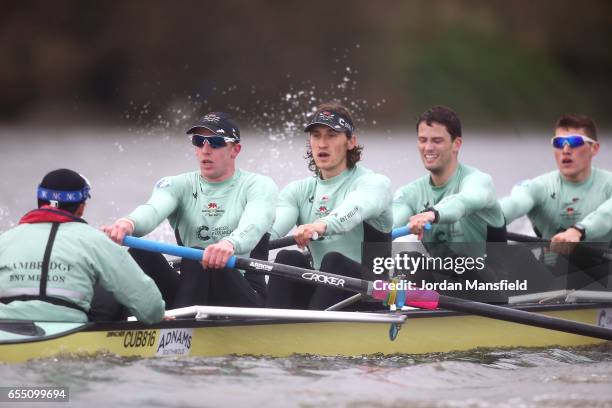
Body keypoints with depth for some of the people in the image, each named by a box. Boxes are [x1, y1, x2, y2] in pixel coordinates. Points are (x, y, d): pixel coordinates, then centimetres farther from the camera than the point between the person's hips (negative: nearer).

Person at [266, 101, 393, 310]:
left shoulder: (374, 183, -1)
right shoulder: (298, 191, 16)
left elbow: (354, 210, -27)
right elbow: (270, 227, -6)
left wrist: (323, 225, -51)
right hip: (320, 289, 4)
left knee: (333, 261, -32)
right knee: (288, 258, -22)